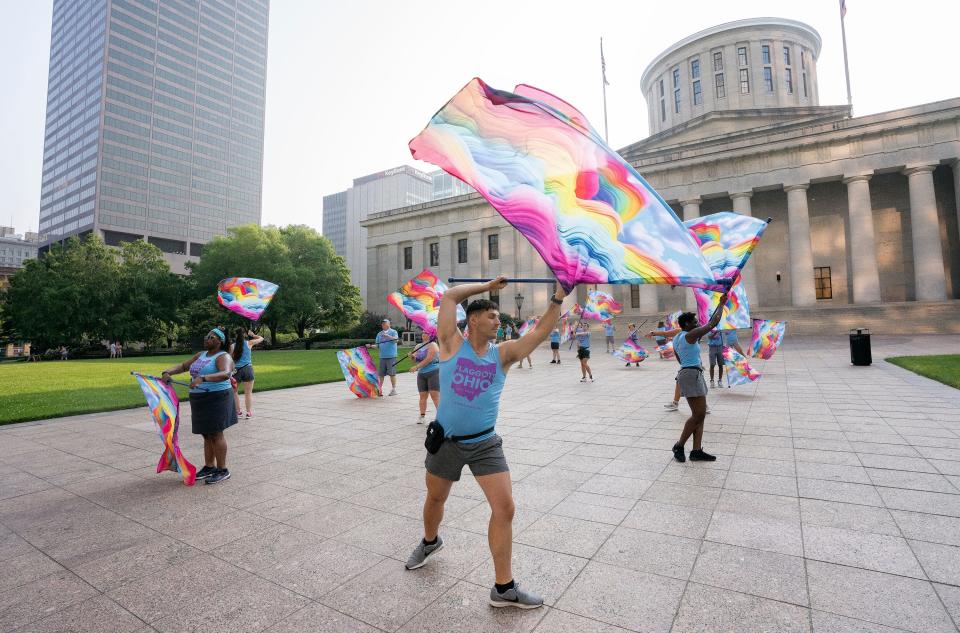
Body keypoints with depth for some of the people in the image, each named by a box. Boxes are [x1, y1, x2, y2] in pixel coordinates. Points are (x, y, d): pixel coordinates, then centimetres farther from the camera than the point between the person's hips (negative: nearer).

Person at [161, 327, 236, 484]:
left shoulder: (223, 357, -13)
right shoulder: (200, 355, 14)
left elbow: (225, 374, -31)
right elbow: (183, 366, 14)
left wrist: (202, 378, -42)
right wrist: (167, 372, -5)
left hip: (216, 400, -8)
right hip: (201, 401, 8)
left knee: (216, 434, -4)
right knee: (207, 435, 12)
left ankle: (223, 470, 3)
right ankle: (209, 467, 21)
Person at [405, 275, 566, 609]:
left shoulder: (503, 353, -1)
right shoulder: (452, 344, -6)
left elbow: (540, 332, -9)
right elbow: (449, 296, -9)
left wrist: (558, 298, -18)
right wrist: (488, 286, -3)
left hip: (485, 444, 1)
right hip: (445, 441, 0)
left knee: (504, 508, -4)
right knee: (435, 498, 21)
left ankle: (504, 587, 13)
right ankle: (430, 541, 54)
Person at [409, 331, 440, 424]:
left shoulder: (433, 345, -7)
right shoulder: (419, 346, 14)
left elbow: (429, 359, -16)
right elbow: (415, 359, 18)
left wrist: (416, 366, -17)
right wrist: (412, 356, -6)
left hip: (433, 372, -6)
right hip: (421, 374, 6)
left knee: (435, 395, -11)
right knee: (423, 395, 6)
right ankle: (422, 416, 14)